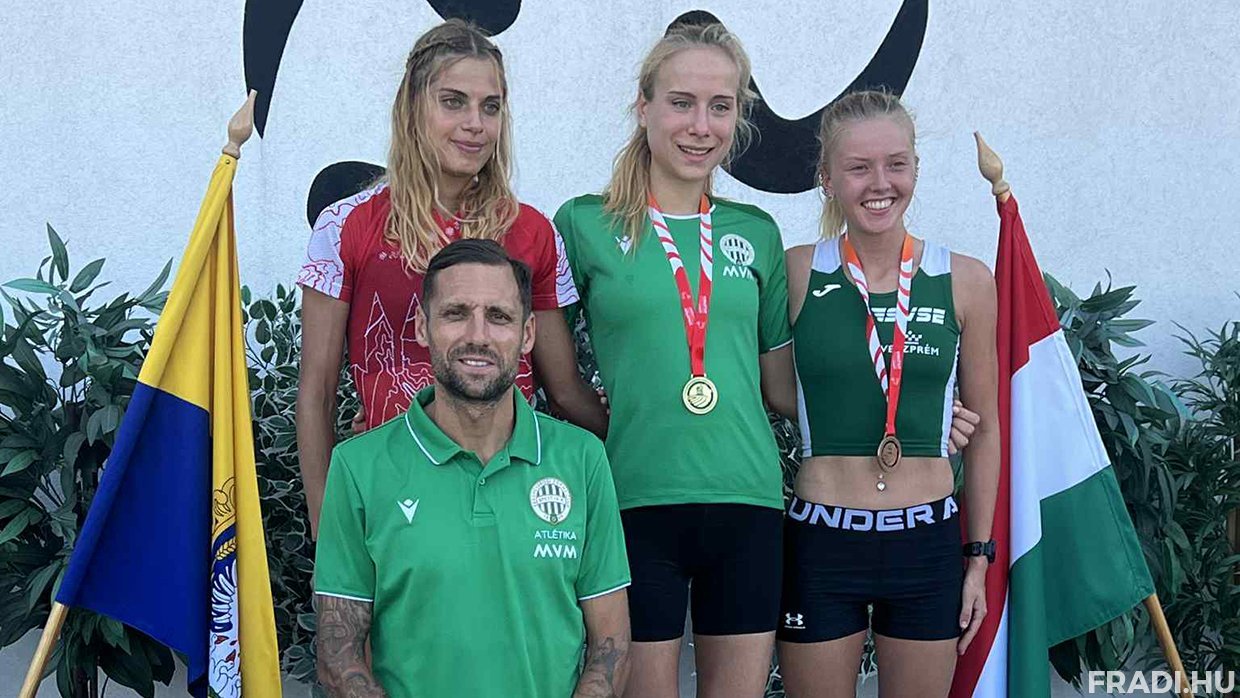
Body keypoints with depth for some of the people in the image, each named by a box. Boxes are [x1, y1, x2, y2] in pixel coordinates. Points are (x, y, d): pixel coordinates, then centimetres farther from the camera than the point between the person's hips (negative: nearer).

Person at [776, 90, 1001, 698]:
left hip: (929, 540, 2)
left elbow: (983, 426, 8)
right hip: (821, 539, -1)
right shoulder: (796, 273, -5)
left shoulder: (965, 282, -1)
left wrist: (978, 555, 8)